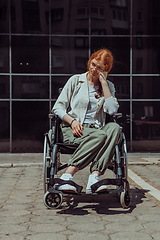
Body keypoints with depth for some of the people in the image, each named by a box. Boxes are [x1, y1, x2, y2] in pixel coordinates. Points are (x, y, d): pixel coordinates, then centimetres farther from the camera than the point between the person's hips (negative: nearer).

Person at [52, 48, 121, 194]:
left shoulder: (108, 86, 14)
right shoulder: (75, 81, 9)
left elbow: (112, 110, -5)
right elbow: (57, 107, 5)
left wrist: (104, 83, -4)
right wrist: (72, 121, -14)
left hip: (96, 129, 3)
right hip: (72, 129, -3)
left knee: (114, 128, -32)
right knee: (100, 136, -35)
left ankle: (94, 177, -42)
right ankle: (67, 177, -42)